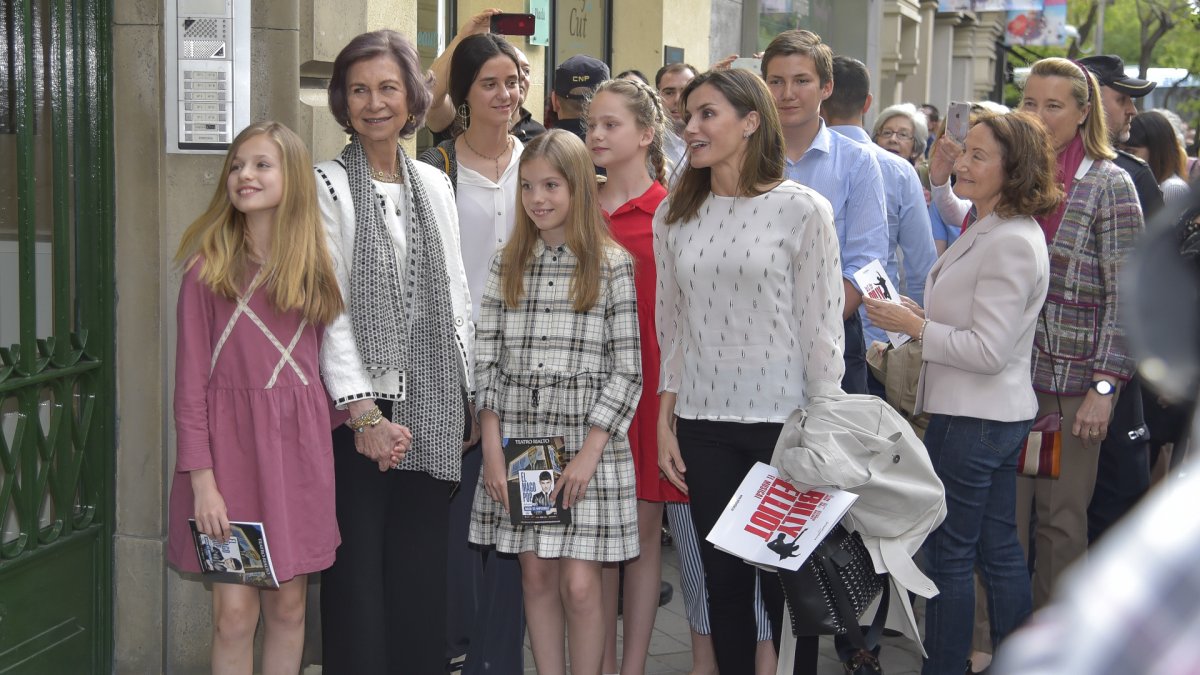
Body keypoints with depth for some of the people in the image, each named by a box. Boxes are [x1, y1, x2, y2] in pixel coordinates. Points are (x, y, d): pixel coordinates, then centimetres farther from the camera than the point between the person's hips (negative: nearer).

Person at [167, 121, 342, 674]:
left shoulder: (315, 269, 7)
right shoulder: (209, 269, -5)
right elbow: (190, 382, -6)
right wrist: (202, 479, -11)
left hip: (298, 444, 3)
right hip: (229, 439, -3)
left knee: (288, 608, 9)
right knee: (234, 613, -3)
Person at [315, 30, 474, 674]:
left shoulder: (433, 184, 13)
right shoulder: (329, 185, -4)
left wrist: (467, 395, 11)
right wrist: (363, 413, -16)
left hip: (433, 410, 5)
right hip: (361, 409, -4)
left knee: (422, 571, 7)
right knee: (358, 574, -1)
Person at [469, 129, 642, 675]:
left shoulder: (612, 265, -1)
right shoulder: (508, 263, 9)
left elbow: (626, 369, -4)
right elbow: (487, 359, 6)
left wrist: (589, 453, -11)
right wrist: (492, 449, -2)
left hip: (587, 440, -3)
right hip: (518, 439, 3)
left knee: (579, 583, -5)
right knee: (535, 574, 6)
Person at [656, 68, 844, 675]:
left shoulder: (802, 210, -5)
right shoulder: (674, 215, 8)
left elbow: (822, 326, -5)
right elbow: (670, 328, 12)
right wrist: (664, 421, 9)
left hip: (783, 419, -4)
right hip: (702, 423, 4)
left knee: (786, 583, 3)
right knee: (723, 580, 10)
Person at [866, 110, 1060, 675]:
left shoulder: (1010, 243, -20)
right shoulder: (988, 230, 13)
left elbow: (989, 351, -22)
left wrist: (915, 327, -15)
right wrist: (924, 318, 8)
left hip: (972, 418, -10)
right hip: (1000, 416, 10)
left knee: (949, 554, 0)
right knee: (999, 550, 15)